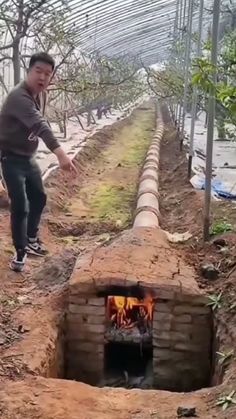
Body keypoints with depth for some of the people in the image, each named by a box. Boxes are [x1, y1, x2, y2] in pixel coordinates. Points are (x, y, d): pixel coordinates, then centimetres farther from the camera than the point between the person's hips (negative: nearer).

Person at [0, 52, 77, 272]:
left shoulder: (35, 95, 4)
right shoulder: (19, 96, -28)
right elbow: (40, 125, -43)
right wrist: (60, 154, -55)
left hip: (28, 158, 9)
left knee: (39, 198, 18)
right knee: (20, 206, -8)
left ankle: (31, 240, 36)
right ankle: (20, 252, 7)